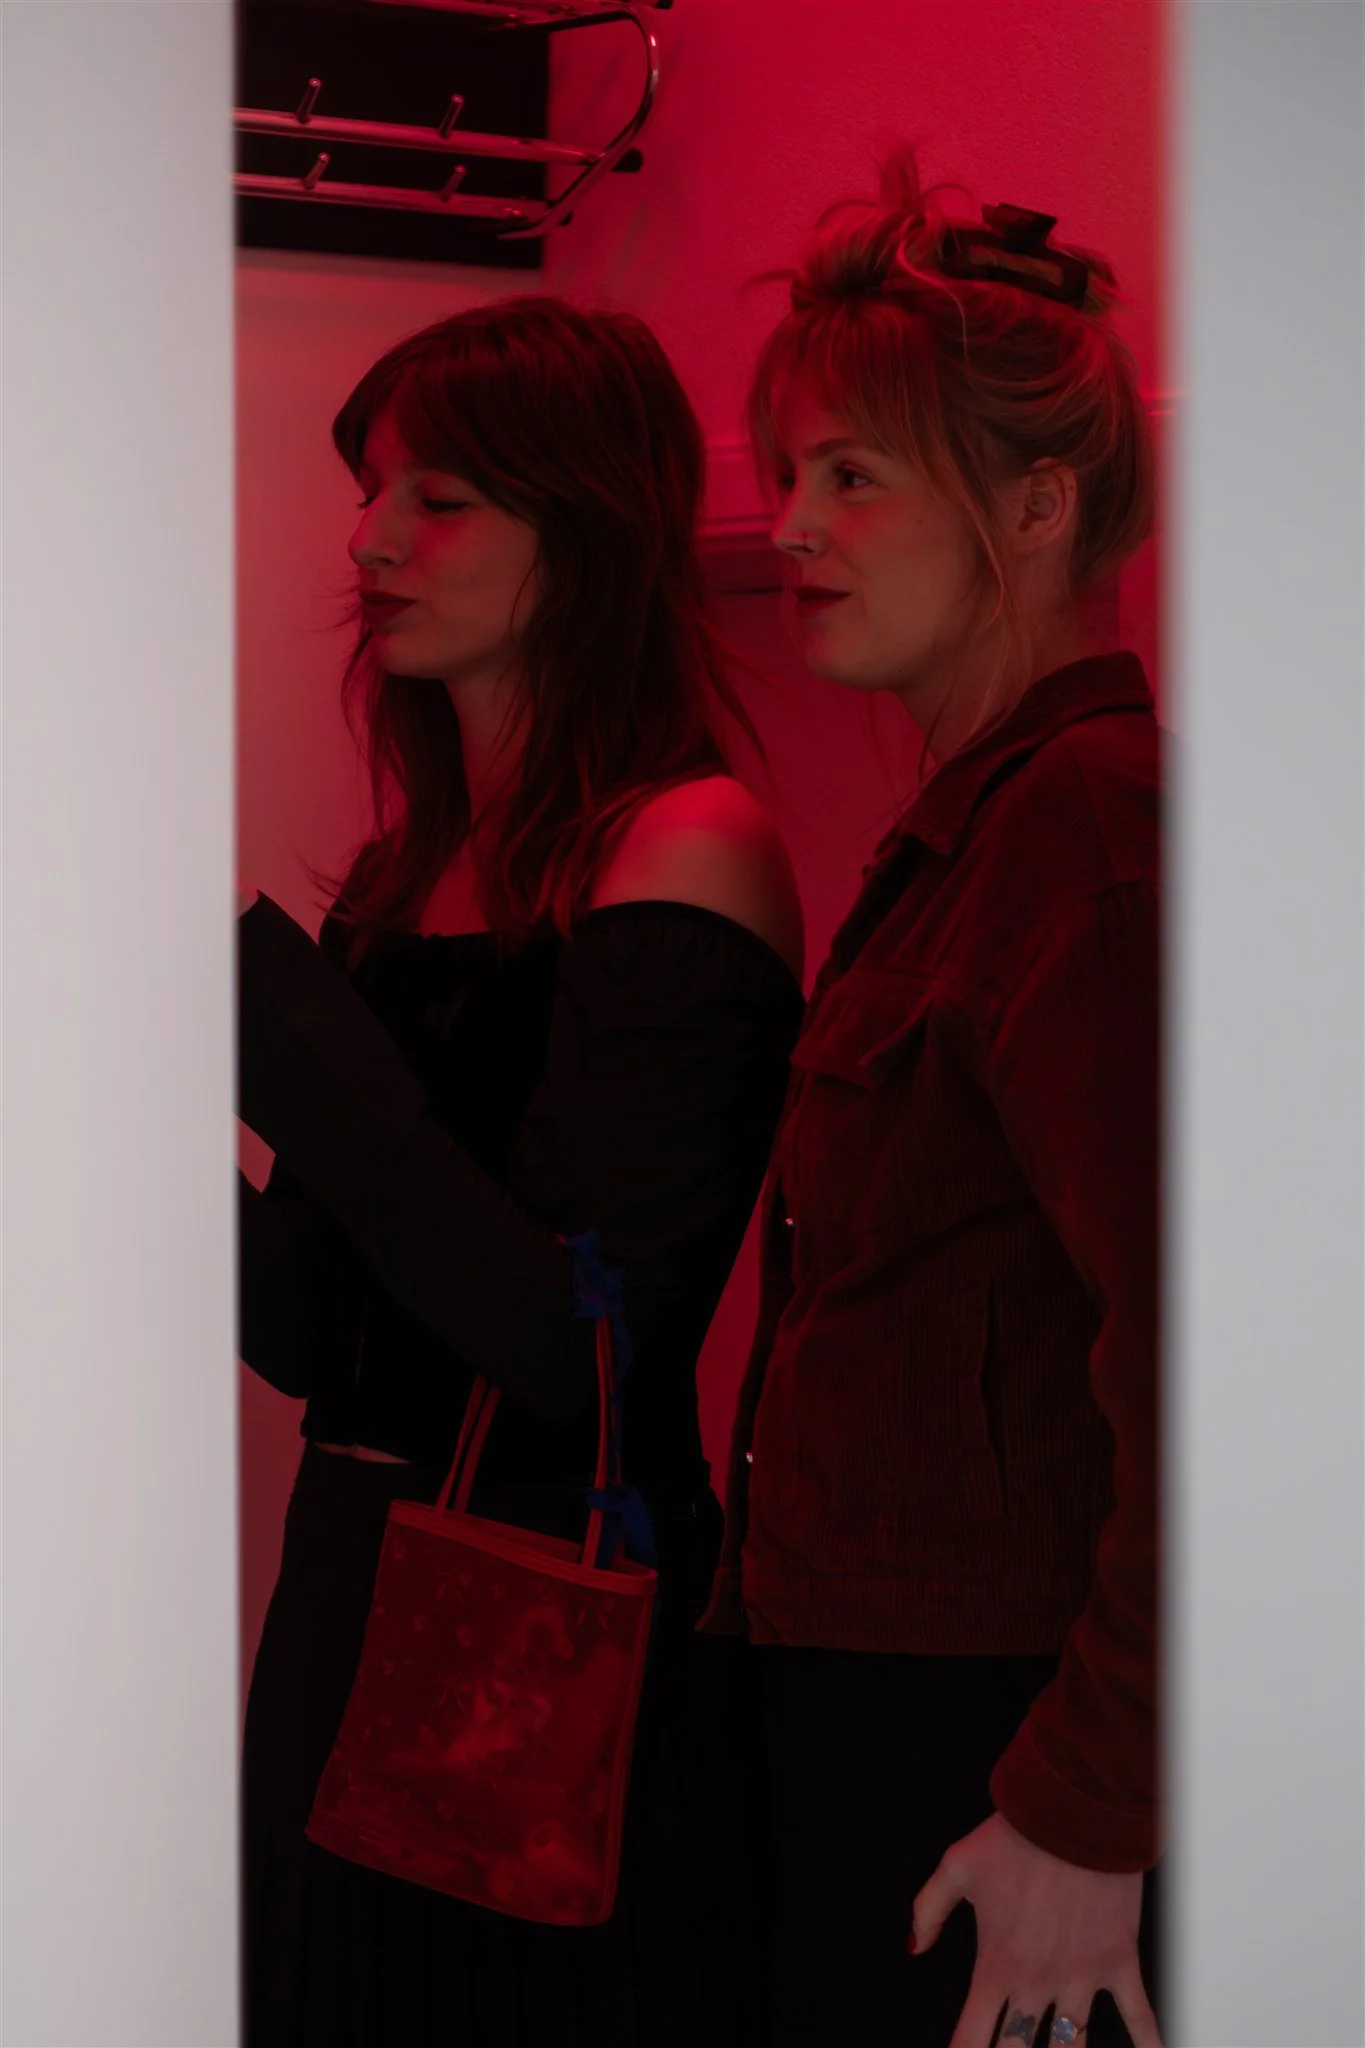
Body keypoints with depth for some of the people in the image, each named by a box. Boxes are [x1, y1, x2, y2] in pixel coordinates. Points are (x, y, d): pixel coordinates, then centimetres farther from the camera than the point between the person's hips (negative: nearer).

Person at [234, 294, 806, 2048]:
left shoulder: (690, 849, -13)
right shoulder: (402, 874, 10)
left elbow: (575, 1341, -21)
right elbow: (312, 1332, 10)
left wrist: (280, 1021, -21)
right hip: (347, 1606, 8)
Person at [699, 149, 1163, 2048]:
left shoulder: (1085, 821, -16)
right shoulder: (977, 820, 16)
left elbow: (1194, 1356, -23)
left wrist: (1089, 1816, -20)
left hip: (984, 1738, -9)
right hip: (865, 1707, 9)